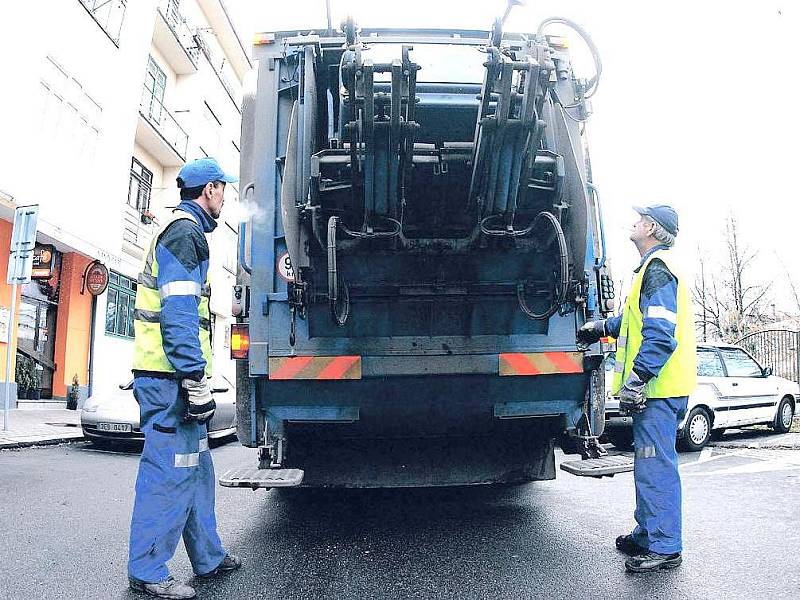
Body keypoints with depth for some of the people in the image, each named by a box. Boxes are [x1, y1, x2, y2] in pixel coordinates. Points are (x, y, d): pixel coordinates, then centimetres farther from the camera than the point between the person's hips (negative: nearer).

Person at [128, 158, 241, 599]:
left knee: (197, 468, 15)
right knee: (169, 471, -4)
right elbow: (178, 311, -20)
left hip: (170, 378, 10)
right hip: (172, 378, -10)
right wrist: (196, 380, -21)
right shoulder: (186, 231, -10)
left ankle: (209, 557, 25)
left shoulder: (179, 228, 22)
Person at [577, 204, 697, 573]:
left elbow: (660, 332, -23)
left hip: (658, 388, -11)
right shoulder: (657, 266, 20)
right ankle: (649, 534, 28)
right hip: (660, 388, 11)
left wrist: (637, 377, -25)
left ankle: (663, 546, 4)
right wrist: (603, 327, 39)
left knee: (656, 464, -5)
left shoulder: (657, 267, -13)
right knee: (650, 463, 17)